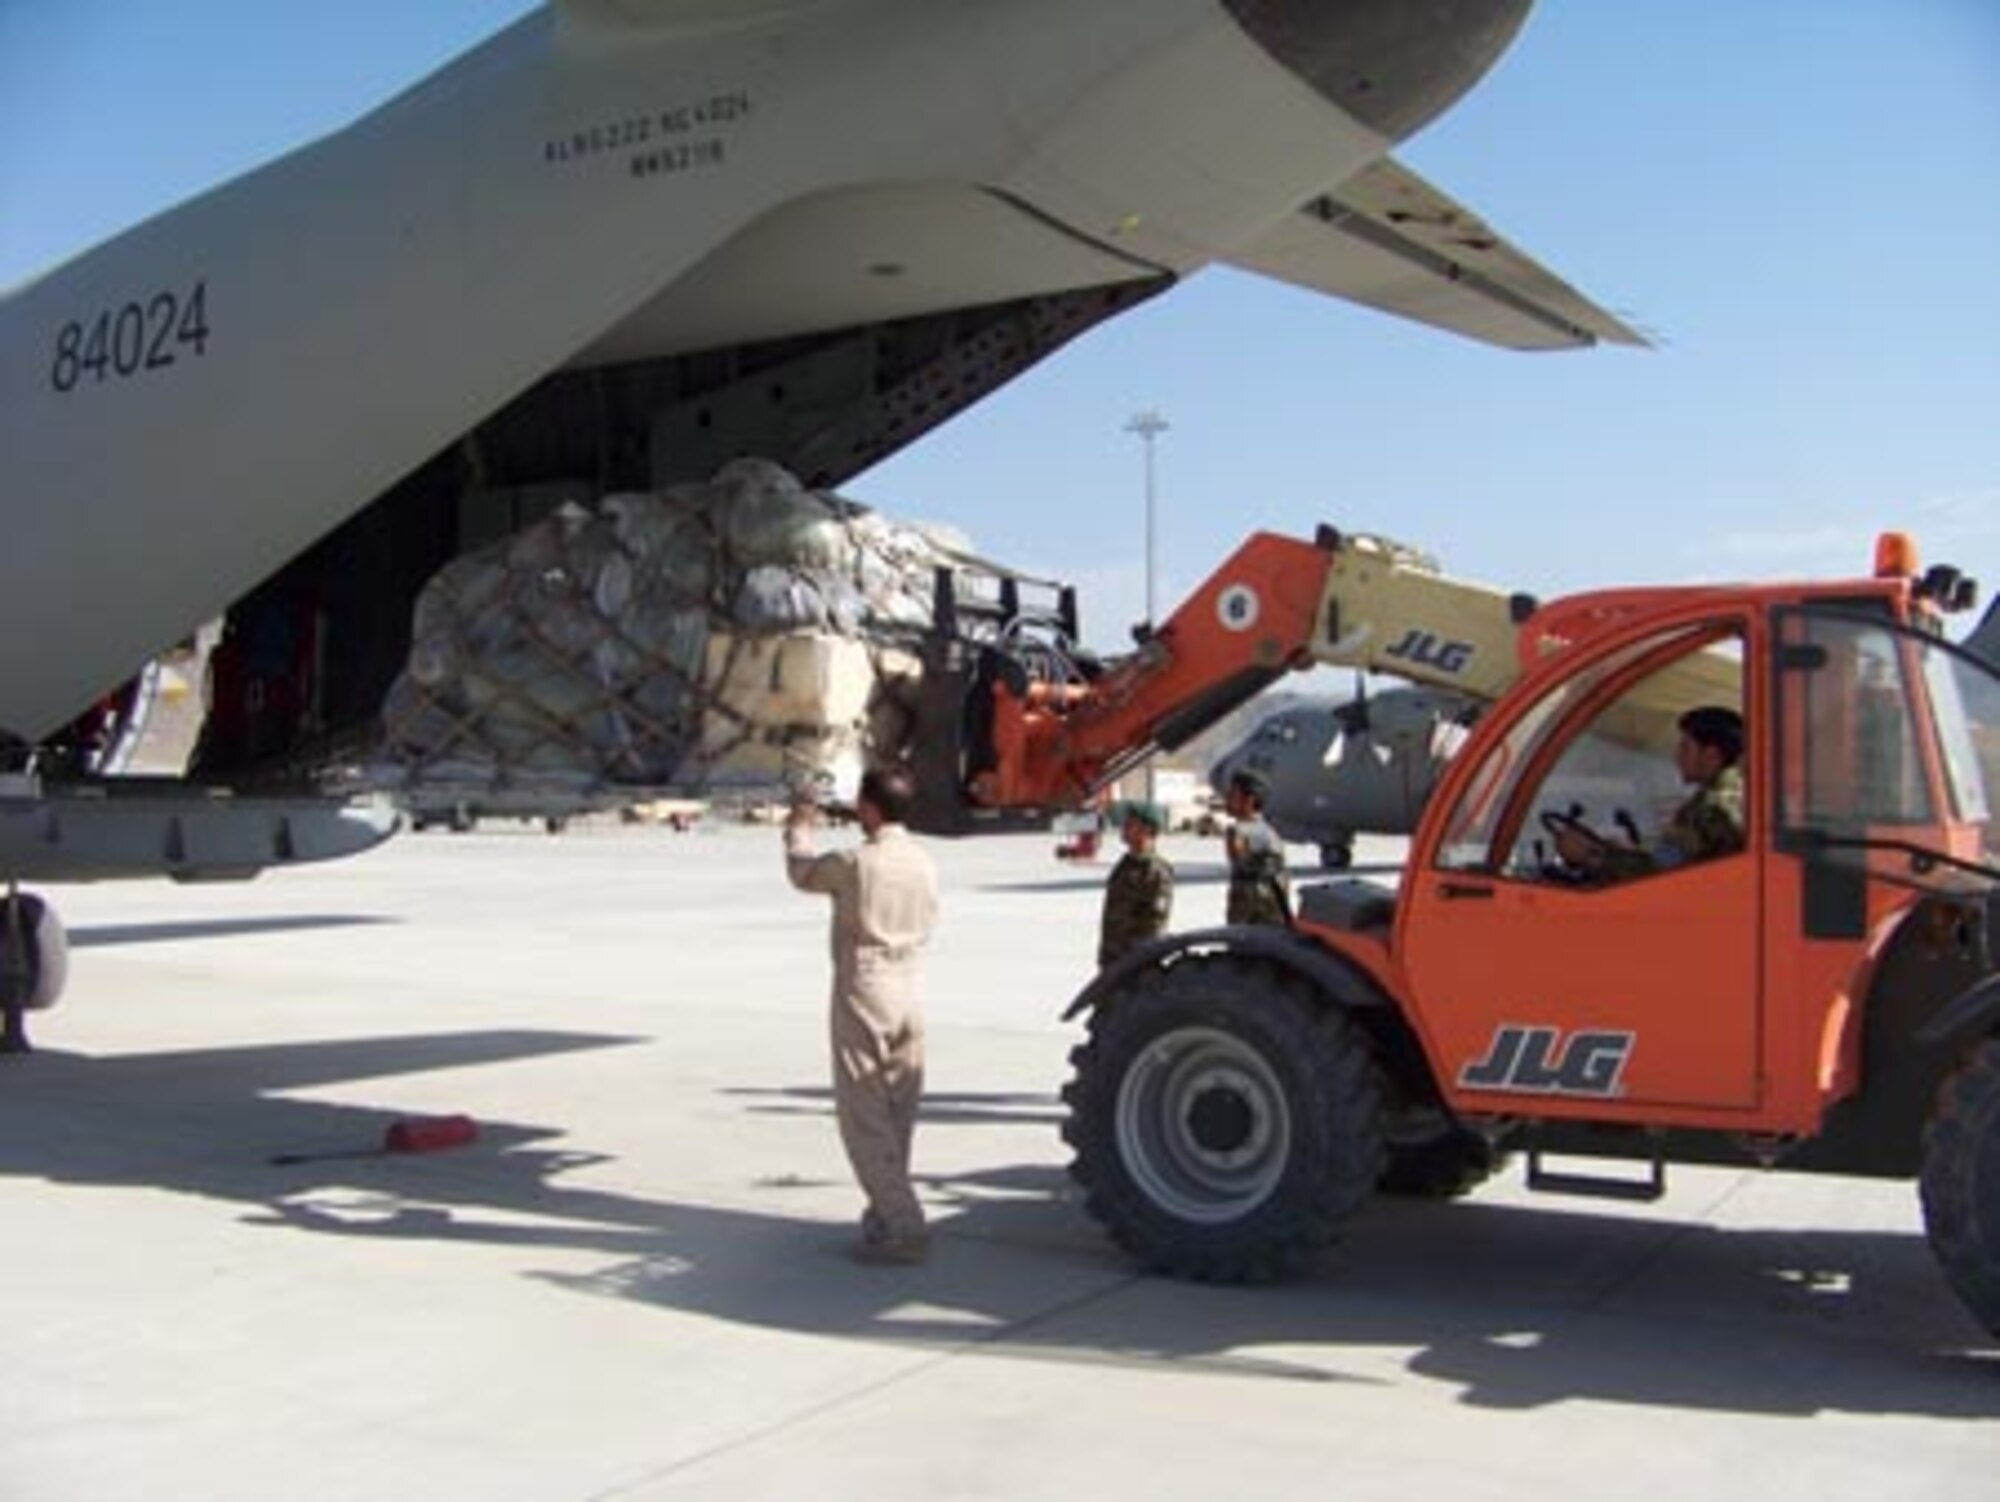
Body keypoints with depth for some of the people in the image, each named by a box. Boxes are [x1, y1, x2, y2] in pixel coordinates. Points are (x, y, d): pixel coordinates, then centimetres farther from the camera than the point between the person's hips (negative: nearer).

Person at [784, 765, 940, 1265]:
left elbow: (803, 872, 5)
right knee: (898, 1116, 14)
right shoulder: (922, 861, 4)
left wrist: (799, 829, 24)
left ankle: (903, 1227, -9)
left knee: (864, 1118, -3)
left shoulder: (854, 862, -14)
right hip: (909, 989, 7)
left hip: (862, 992, -7)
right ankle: (889, 1213, 23)